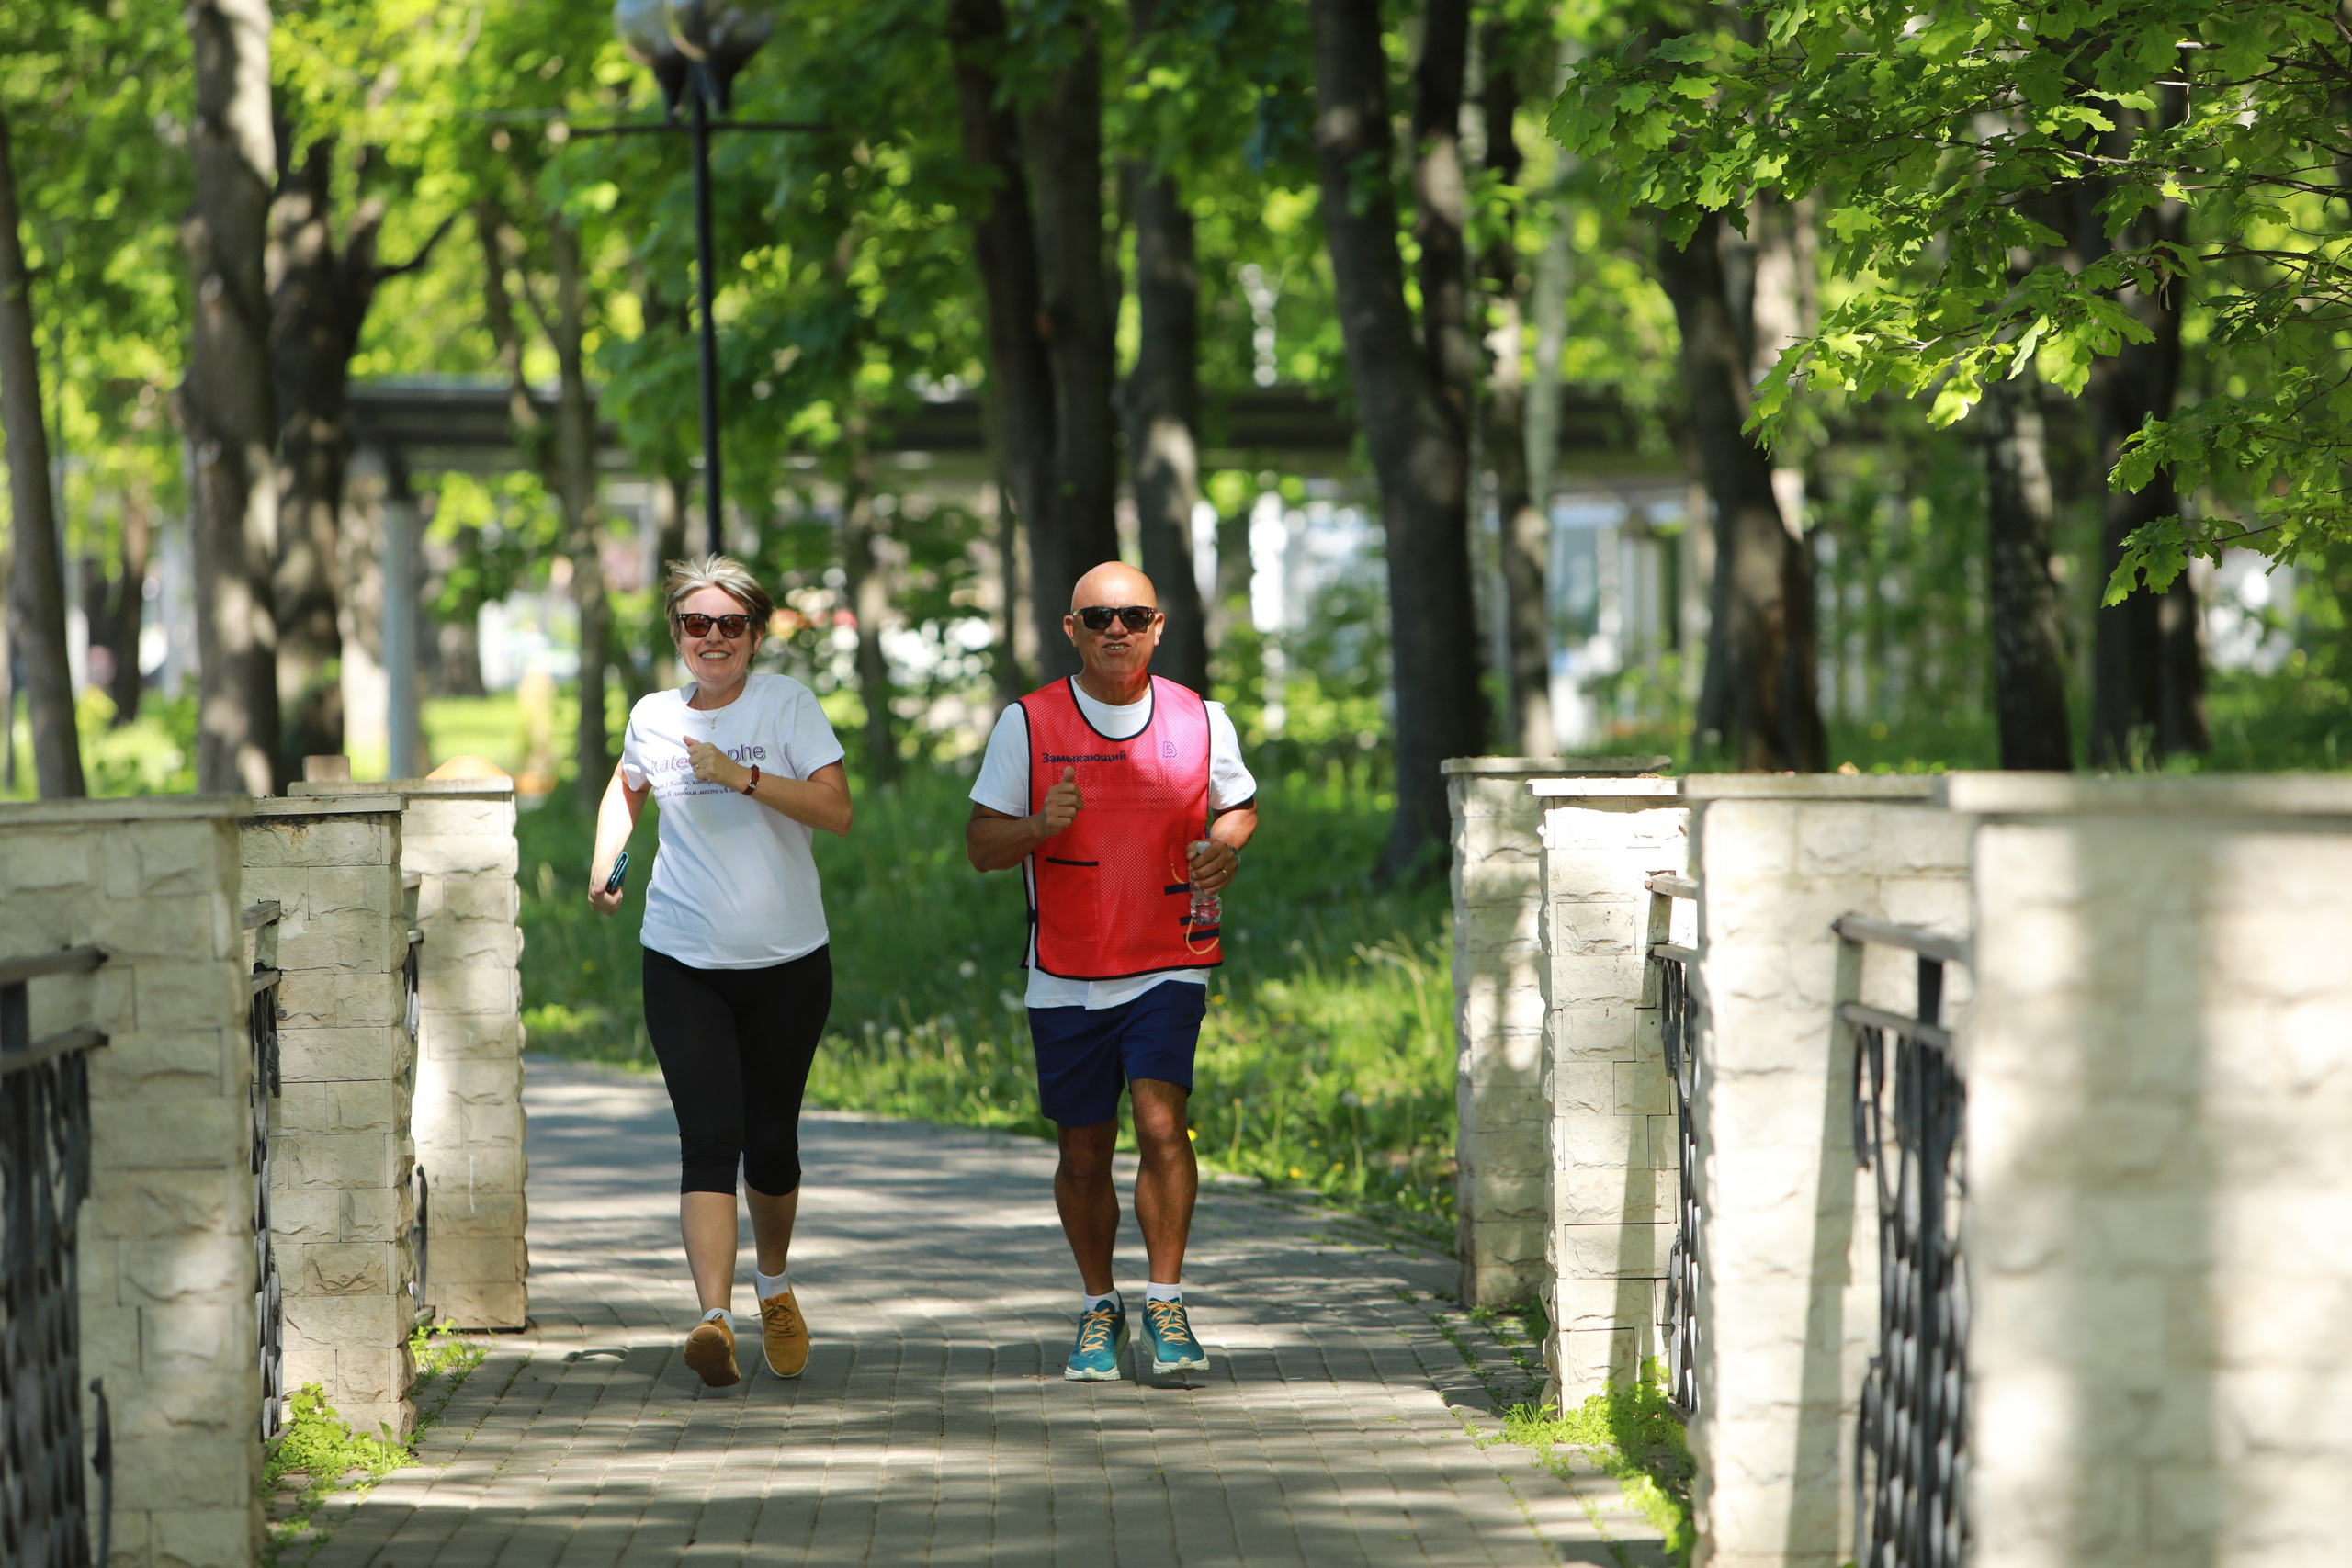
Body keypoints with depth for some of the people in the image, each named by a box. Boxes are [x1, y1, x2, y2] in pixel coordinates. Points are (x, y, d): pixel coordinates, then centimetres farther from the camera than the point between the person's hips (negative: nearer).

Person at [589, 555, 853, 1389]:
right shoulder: (654, 717, 6)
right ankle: (715, 1317, -26)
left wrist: (742, 776, -23)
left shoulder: (787, 704, -3)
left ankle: (774, 1284, 37)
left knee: (771, 1139, 9)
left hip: (788, 964, -1)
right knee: (709, 1139, -14)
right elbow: (628, 786, 29)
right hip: (685, 967, 1)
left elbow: (836, 809, -14)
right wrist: (606, 860, 13)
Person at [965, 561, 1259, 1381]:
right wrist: (1041, 825, -21)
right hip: (1066, 976, 1)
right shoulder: (1026, 724, -2)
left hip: (1169, 967, -1)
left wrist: (1224, 847, -5)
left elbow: (1239, 807, 18)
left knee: (1161, 1121, -18)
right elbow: (981, 844, 0)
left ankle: (1166, 1303, -8)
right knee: (1084, 1151, 7)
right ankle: (1098, 1310, 26)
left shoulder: (1200, 720, 2)